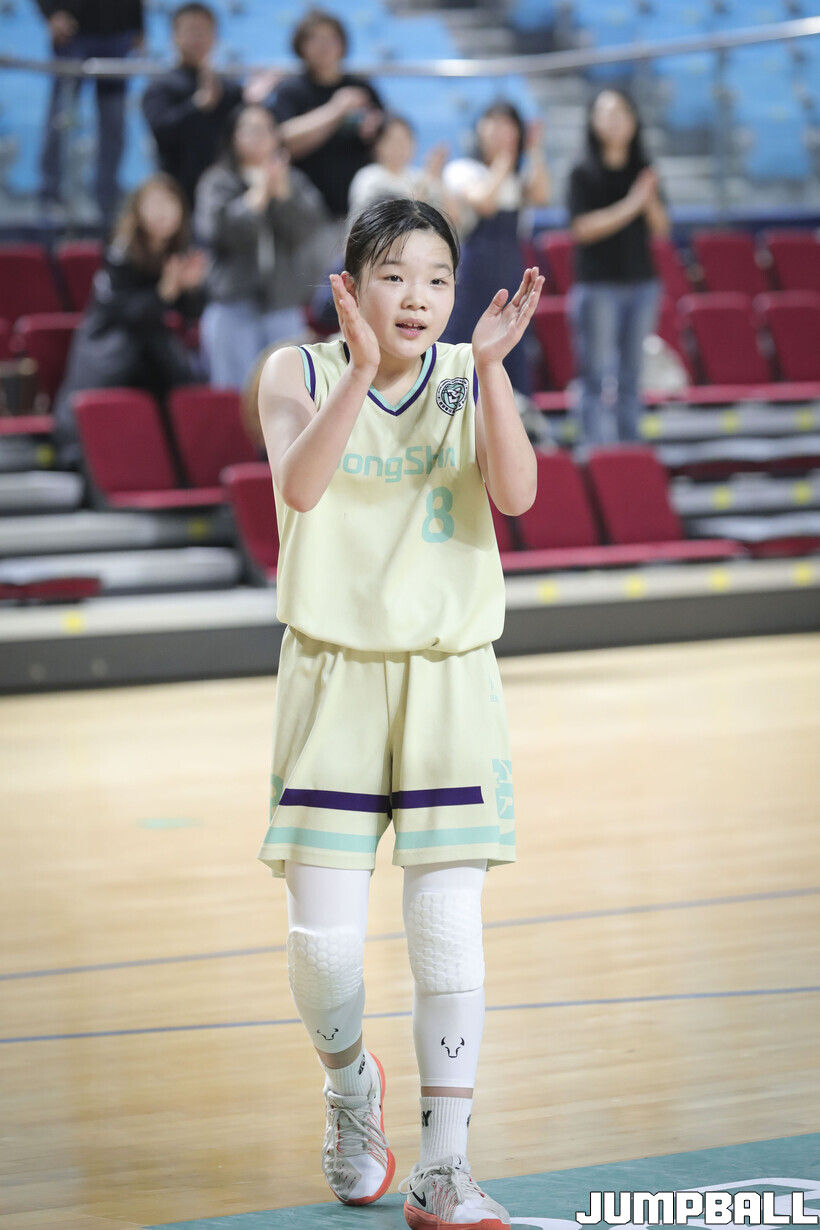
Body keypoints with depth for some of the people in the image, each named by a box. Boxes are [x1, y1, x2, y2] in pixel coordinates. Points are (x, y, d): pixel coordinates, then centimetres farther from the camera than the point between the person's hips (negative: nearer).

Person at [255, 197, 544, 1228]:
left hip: (449, 679, 1)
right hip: (333, 678, -1)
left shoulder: (469, 381, 3)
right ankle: (349, 1085, 31)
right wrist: (362, 367, -32)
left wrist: (490, 365, -24)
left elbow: (516, 494, -14)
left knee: (449, 931, -5)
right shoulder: (301, 374, -2)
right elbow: (300, 486, -21)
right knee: (323, 939, -2)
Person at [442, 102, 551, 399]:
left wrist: (534, 151, -2)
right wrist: (503, 162, -8)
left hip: (511, 268, 5)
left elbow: (540, 196, -5)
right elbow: (483, 202, -16)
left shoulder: (518, 176, 17)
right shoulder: (462, 169, 2)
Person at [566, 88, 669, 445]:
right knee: (597, 377, -6)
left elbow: (660, 229, 8)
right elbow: (583, 228, -13)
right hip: (598, 285, -4)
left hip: (642, 282, 4)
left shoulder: (642, 172, 10)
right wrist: (630, 205, -16)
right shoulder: (583, 174, -3)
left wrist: (650, 201, -12)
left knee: (630, 375, 8)